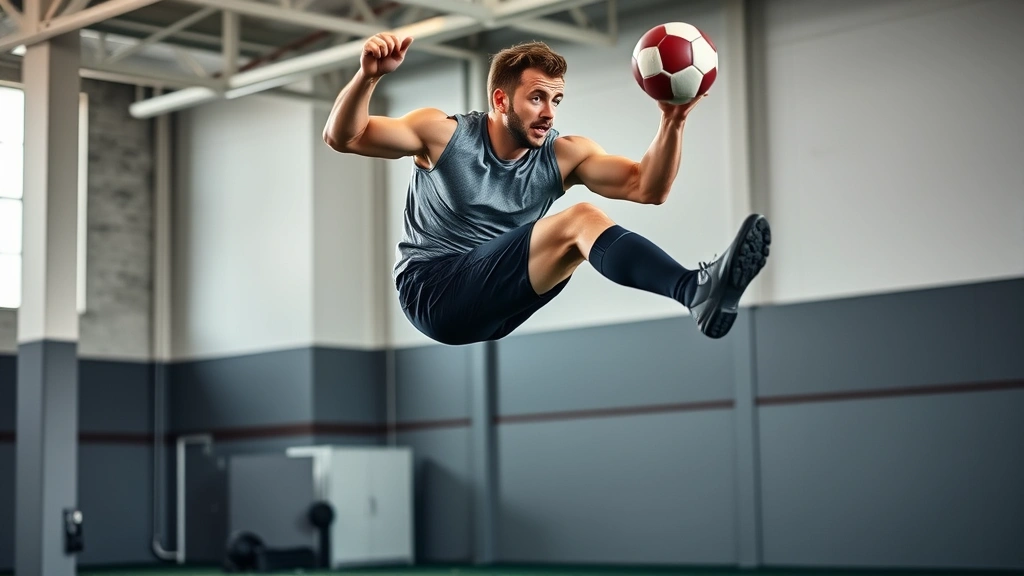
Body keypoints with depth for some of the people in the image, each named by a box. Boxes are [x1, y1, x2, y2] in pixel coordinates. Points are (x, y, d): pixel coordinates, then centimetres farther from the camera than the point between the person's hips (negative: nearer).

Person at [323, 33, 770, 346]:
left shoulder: (564, 155, 1)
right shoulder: (444, 134, -6)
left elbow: (646, 187, -9)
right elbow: (343, 138, -10)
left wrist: (672, 123, -25)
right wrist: (368, 76, -28)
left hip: (491, 303, 5)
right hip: (430, 291, -4)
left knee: (580, 225, -25)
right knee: (579, 220, -25)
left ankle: (696, 290, -43)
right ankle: (697, 292, -45)